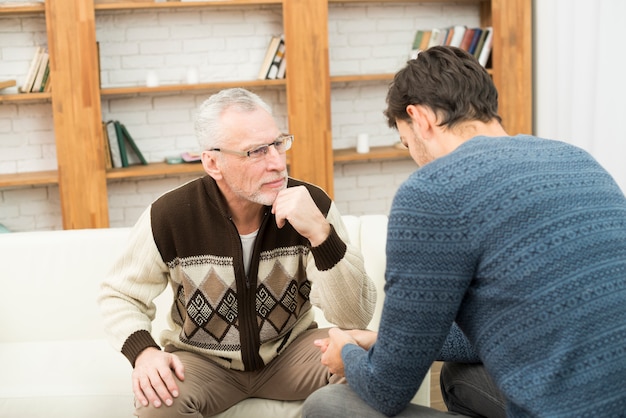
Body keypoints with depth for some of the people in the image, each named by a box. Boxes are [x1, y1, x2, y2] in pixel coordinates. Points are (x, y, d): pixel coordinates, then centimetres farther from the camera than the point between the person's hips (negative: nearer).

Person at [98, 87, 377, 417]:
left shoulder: (312, 206, -18)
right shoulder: (168, 217, -19)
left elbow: (356, 318, -21)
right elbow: (118, 295, -2)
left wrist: (321, 233, -35)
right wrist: (143, 351, -23)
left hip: (290, 350, 2)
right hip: (201, 359, -1)